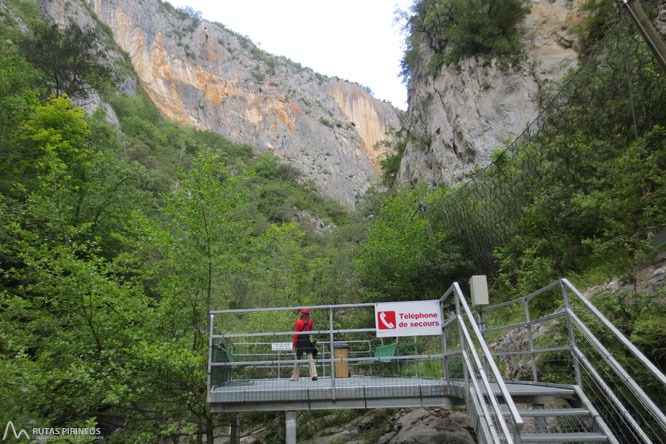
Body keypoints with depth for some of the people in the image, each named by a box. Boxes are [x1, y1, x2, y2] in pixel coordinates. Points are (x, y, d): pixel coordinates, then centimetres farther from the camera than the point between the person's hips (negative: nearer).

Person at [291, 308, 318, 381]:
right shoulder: (311, 322, 3)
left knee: (298, 359, 7)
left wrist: (294, 344, 0)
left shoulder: (298, 322, -5)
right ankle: (314, 375, -7)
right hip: (309, 341, 2)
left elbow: (296, 334, -4)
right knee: (311, 358, 4)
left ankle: (295, 377, 11)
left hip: (300, 342, -2)